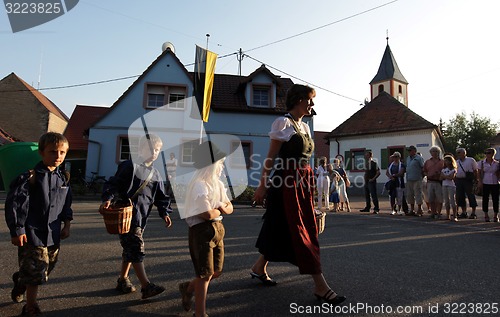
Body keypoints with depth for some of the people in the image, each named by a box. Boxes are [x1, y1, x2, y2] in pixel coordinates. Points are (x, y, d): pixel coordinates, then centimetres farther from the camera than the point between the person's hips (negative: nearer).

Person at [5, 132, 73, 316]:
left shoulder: (64, 178, 5)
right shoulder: (31, 176, -15)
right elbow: (13, 203, -14)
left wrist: (67, 224, 11)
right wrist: (17, 231, -14)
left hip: (54, 234, 7)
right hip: (32, 234, -7)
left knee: (48, 267, 21)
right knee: (36, 273, 0)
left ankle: (20, 281, 53)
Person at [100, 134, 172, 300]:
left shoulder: (155, 174, 13)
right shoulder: (130, 166, -7)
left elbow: (161, 196, 13)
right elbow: (114, 183, -12)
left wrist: (164, 213, 1)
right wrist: (108, 198, -28)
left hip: (141, 217, 7)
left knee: (130, 249, 17)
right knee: (136, 249, -10)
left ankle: (122, 280, 33)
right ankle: (146, 286, -8)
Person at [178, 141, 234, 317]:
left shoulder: (217, 184, 10)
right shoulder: (199, 185, -18)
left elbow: (230, 207, 15)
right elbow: (207, 214, -25)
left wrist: (223, 208, -8)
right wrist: (220, 211, -5)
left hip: (218, 230, 9)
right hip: (202, 231, -9)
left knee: (216, 272, 16)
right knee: (205, 275, 3)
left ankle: (188, 288, 40)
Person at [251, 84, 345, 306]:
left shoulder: (304, 127, 17)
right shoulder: (283, 123, -7)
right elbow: (271, 157, -11)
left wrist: (310, 184, 16)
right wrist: (262, 185, -15)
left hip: (303, 183, 9)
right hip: (287, 183, -9)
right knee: (299, 232, -4)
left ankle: (259, 268, 31)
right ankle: (320, 286, 2)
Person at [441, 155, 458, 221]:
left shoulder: (453, 170, -1)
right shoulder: (443, 169, 15)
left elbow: (451, 177, -15)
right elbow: (441, 178, 6)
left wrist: (444, 176, -4)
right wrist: (447, 177, -9)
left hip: (451, 185, -5)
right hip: (444, 185, 5)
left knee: (452, 201, -8)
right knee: (446, 201, 6)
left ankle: (454, 216, -6)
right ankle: (448, 216, 11)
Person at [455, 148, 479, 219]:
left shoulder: (471, 160, 3)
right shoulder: (457, 162, 17)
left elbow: (475, 170, 2)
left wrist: (476, 180, -6)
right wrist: (455, 181, 11)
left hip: (468, 180, -5)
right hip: (458, 180, 5)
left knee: (470, 196, -4)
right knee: (460, 196, 5)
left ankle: (473, 213, 3)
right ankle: (464, 212, 15)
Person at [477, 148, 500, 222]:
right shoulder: (482, 163, 1)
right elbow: (479, 173, 3)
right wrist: (479, 182, -6)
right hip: (485, 184, -1)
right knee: (485, 199, 1)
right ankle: (486, 215, 10)